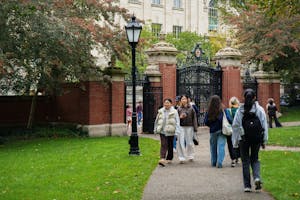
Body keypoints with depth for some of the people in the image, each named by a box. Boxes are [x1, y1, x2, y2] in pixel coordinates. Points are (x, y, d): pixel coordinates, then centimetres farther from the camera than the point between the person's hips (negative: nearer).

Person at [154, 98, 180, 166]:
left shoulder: (174, 112, -1)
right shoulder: (160, 111, 7)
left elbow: (177, 122, -5)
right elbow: (157, 121, 17)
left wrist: (176, 131, -12)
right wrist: (155, 129, 19)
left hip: (171, 132, -1)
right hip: (162, 131, 1)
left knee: (170, 145, 11)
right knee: (163, 145, -12)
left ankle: (169, 158, 26)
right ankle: (162, 159, -21)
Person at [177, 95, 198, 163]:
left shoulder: (191, 109, 2)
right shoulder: (179, 109, 5)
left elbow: (194, 119, 3)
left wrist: (195, 128, -1)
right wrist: (180, 117, -12)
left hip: (189, 127, 0)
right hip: (181, 127, 1)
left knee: (189, 142, 7)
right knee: (181, 143, -4)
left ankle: (190, 156, 27)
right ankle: (182, 158, 1)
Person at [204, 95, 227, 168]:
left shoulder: (209, 111, -6)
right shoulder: (222, 110, -11)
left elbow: (206, 122, -3)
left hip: (212, 131, 3)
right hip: (221, 130, -2)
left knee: (213, 147, 15)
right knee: (220, 146, -2)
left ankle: (213, 162, 23)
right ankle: (219, 163, -9)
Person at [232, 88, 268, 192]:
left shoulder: (240, 110, -5)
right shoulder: (260, 110, -3)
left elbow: (235, 126, -2)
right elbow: (265, 126, -1)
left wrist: (235, 141, 5)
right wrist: (264, 140, 5)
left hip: (244, 139, -1)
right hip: (257, 139, 1)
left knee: (245, 161, 8)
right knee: (255, 159, 17)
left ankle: (247, 185, 8)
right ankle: (257, 177, -7)